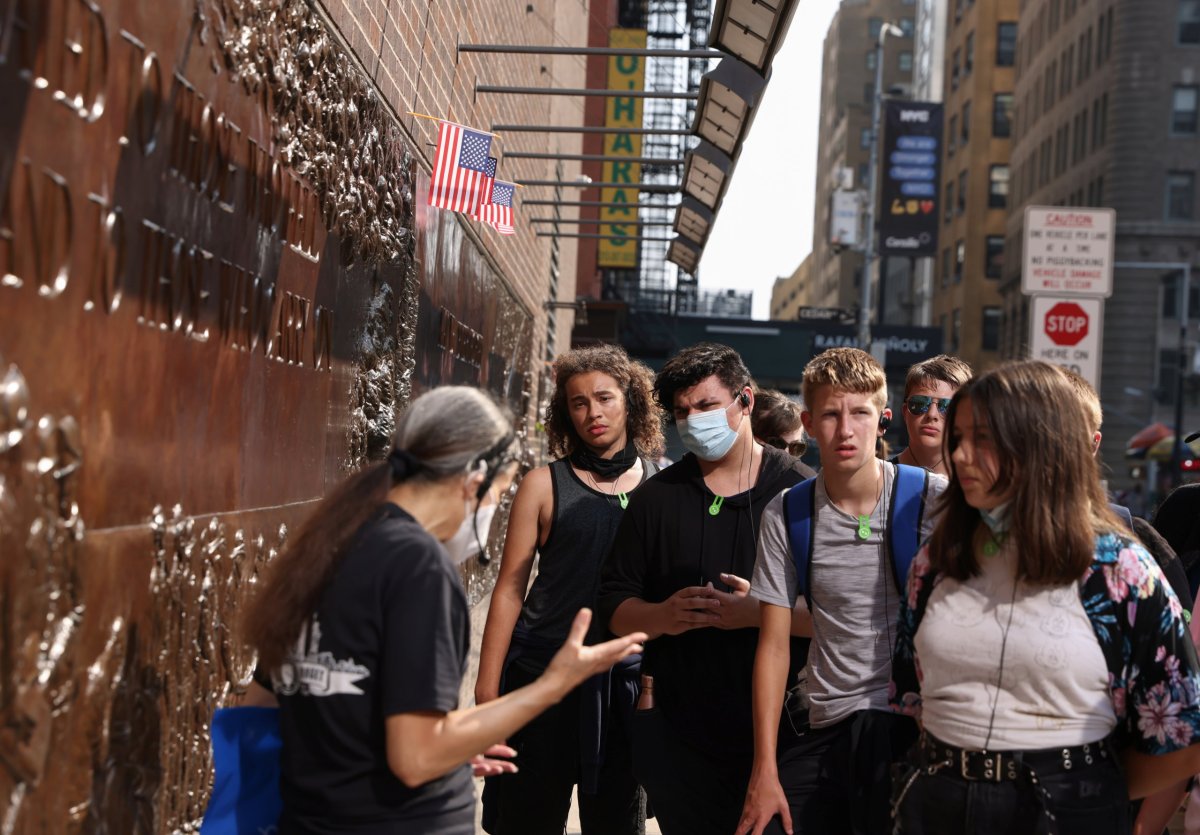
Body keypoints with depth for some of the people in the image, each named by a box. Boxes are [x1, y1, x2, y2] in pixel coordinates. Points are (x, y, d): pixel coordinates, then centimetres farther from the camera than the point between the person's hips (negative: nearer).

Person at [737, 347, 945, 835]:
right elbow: (774, 644, 3)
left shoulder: (933, 500, -6)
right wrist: (765, 772, -1)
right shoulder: (786, 515, 2)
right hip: (827, 727, 3)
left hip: (910, 721, -3)